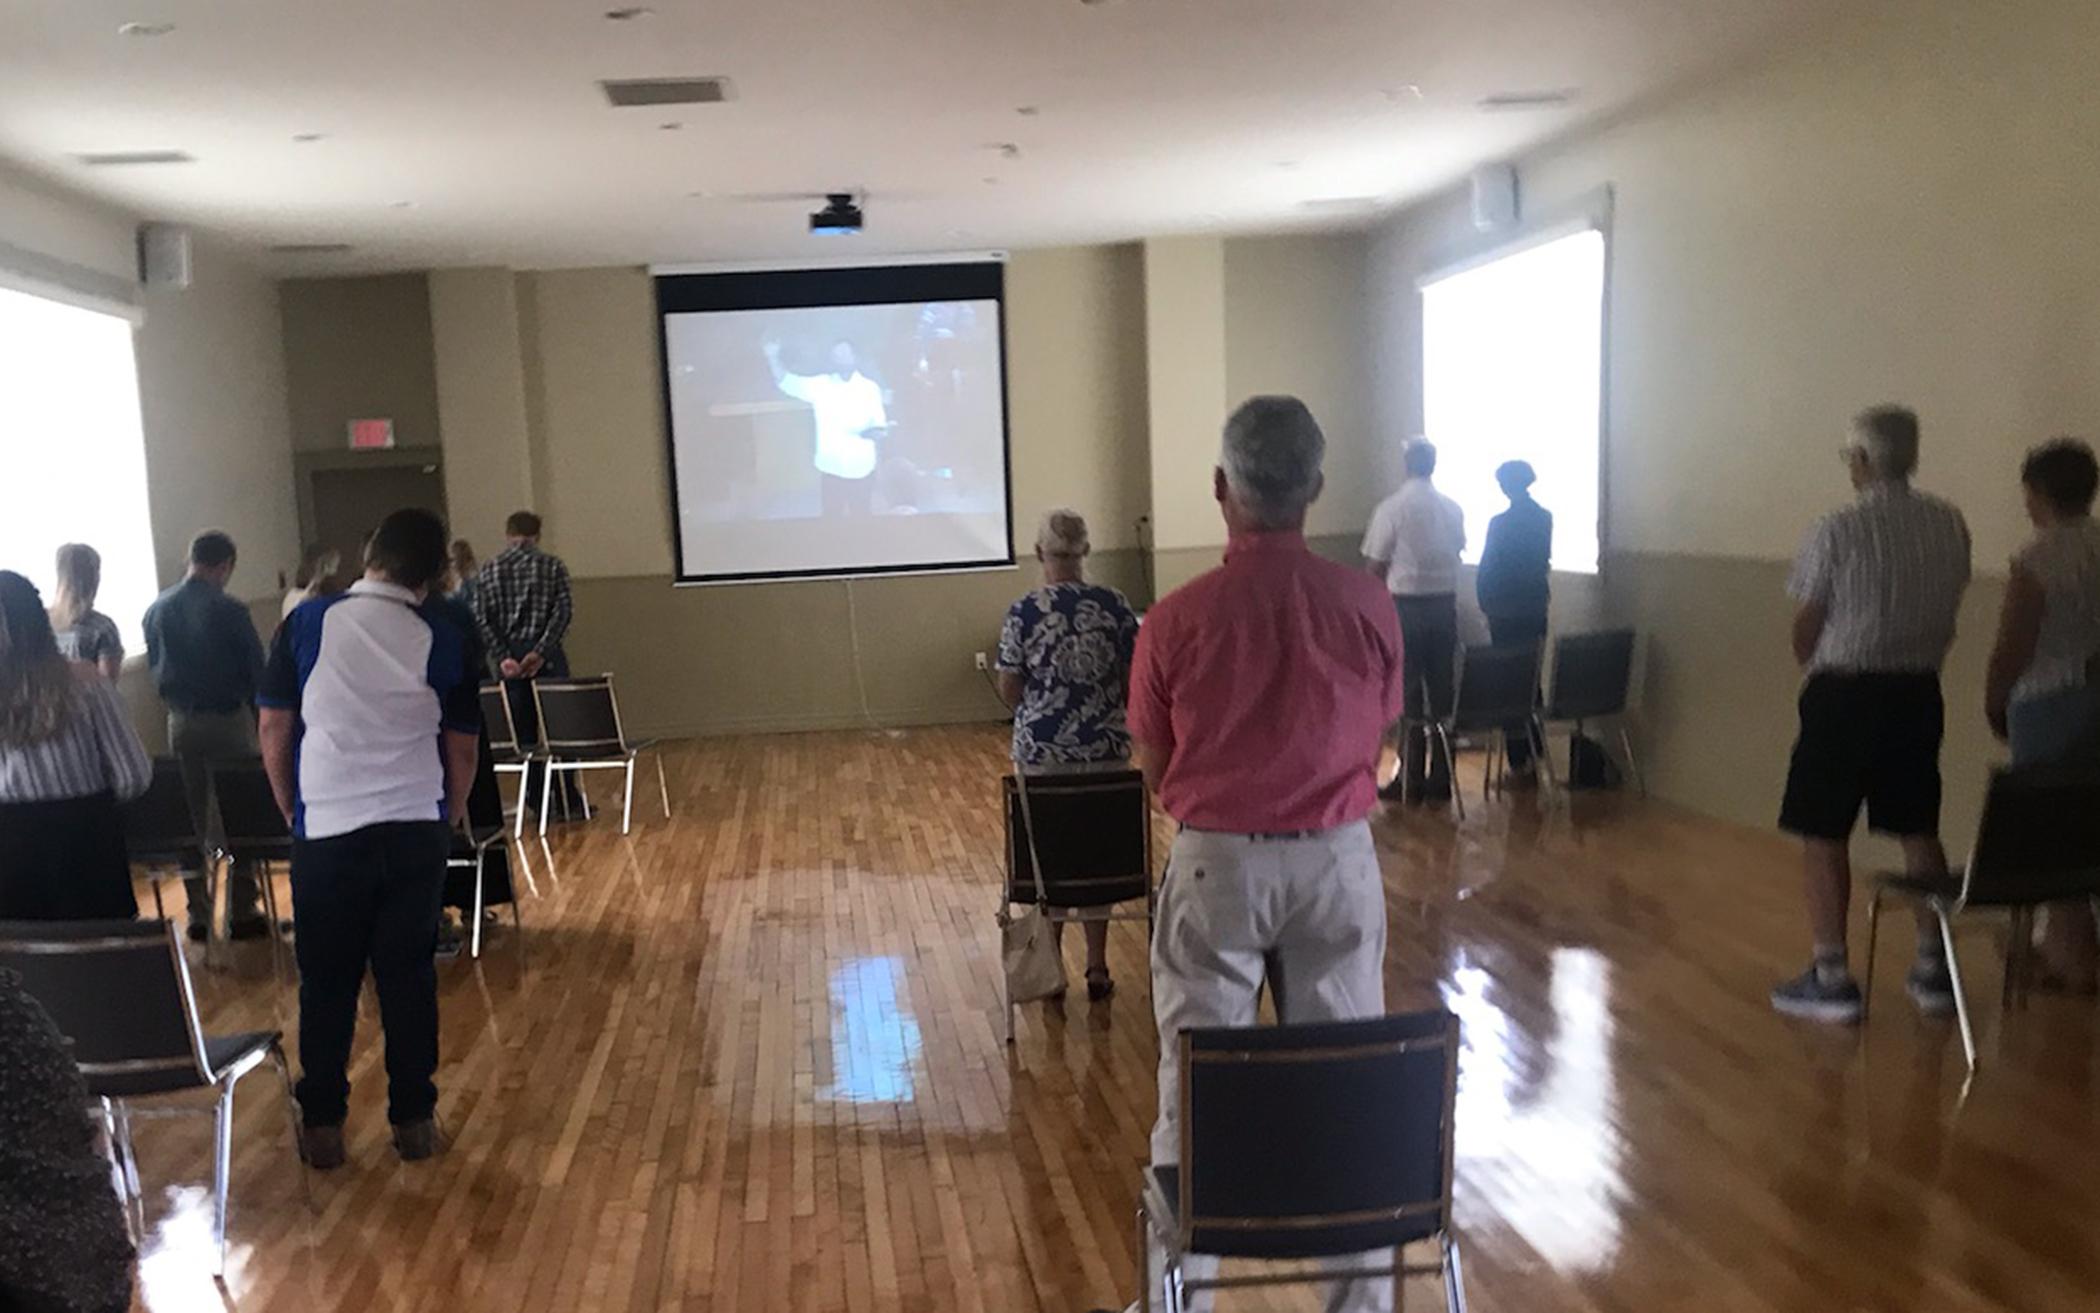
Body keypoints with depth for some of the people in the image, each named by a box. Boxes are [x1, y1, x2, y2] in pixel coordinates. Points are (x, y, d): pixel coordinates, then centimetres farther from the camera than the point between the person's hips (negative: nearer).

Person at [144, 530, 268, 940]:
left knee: (190, 817, 13)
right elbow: (257, 671, -10)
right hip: (228, 721, -5)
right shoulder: (228, 611, -15)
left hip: (181, 723, 5)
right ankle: (241, 913, 8)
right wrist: (252, 710, 7)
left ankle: (198, 915, 17)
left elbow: (154, 667, 11)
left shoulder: (157, 610, 2)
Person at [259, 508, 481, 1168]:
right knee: (408, 976, 9)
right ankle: (414, 1120, 16)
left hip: (326, 832, 0)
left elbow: (274, 730, 1)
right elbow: (462, 749, 3)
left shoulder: (307, 623, -3)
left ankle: (322, 1125, 18)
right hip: (416, 831, 1)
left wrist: (293, 811, 13)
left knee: (326, 981, 10)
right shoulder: (445, 640, -2)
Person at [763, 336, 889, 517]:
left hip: (861, 469, -1)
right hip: (831, 468, 1)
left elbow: (880, 426, 0)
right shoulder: (820, 385, 1)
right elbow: (786, 381, -6)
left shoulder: (870, 387, 0)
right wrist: (772, 357, -22)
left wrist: (872, 432, -24)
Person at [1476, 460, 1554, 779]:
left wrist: (1486, 605, 3)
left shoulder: (1500, 523, -16)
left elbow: (1486, 570, -11)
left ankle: (1519, 763, 1)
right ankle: (1534, 756, 20)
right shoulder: (1544, 518, 3)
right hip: (1536, 609, 6)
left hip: (1506, 613, -6)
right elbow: (1544, 562, 11)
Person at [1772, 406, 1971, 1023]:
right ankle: (1933, 968, 23)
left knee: (1823, 835, 3)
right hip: (1917, 692, 6)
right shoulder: (1950, 525, 2)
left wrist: (1814, 664, 15)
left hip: (1845, 695, -6)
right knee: (1919, 831, 15)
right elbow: (1948, 613, 8)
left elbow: (1805, 632, -6)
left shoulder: (1838, 530, -14)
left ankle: (1831, 978, 4)